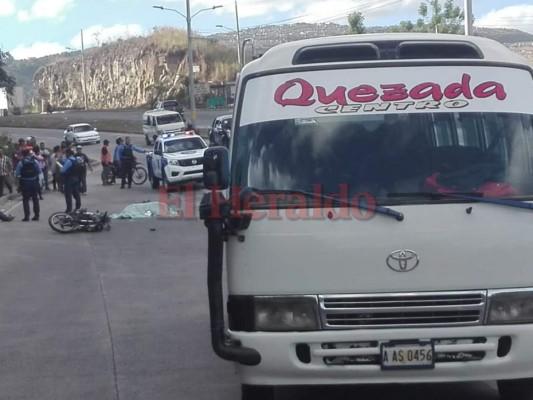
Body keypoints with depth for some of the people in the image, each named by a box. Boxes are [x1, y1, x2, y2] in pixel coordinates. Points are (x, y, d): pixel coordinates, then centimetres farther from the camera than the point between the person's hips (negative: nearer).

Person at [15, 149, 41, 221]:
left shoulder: (21, 163, -10)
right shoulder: (35, 161, -5)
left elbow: (17, 174, -11)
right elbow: (39, 171, -5)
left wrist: (21, 177, 8)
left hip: (25, 182, -2)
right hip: (34, 182, 2)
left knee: (25, 199, 4)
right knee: (35, 199, 12)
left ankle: (27, 216, -2)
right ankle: (36, 215, 14)